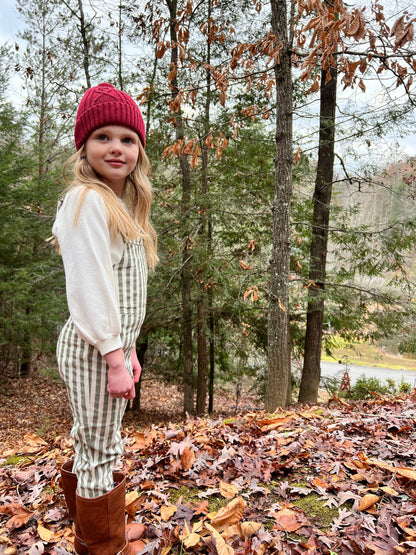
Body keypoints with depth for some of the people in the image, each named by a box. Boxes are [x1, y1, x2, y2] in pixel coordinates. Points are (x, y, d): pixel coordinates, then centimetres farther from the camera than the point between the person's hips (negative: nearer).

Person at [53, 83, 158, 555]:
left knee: (90, 445, 22)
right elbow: (89, 286, -19)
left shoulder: (121, 205, 14)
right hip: (93, 348, -9)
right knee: (100, 451, 5)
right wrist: (115, 356, -17)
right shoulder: (87, 199, -14)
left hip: (112, 342, 9)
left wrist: (128, 347, 15)